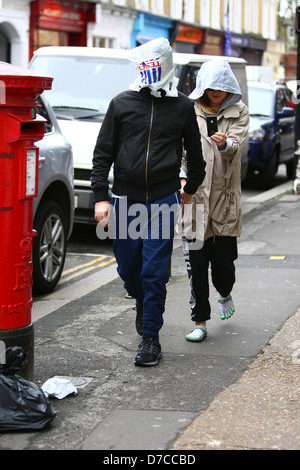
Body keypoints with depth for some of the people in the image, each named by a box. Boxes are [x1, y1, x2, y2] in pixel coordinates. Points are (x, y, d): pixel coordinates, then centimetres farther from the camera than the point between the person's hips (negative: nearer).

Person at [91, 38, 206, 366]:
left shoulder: (183, 107, 4)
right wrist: (101, 198, -2)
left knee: (155, 272, -4)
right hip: (125, 200, 2)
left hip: (164, 200, -2)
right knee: (127, 268, 9)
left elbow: (194, 153, 18)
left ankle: (151, 337, 7)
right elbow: (102, 154, 4)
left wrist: (190, 190, 25)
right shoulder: (122, 103, 5)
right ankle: (142, 303, 42)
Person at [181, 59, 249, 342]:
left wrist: (225, 143, -36)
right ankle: (200, 322, 6)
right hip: (194, 195, 0)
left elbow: (236, 145, -12)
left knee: (223, 258, 2)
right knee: (196, 263, -4)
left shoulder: (238, 111, 4)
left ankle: (225, 294, 36)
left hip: (225, 196, 0)